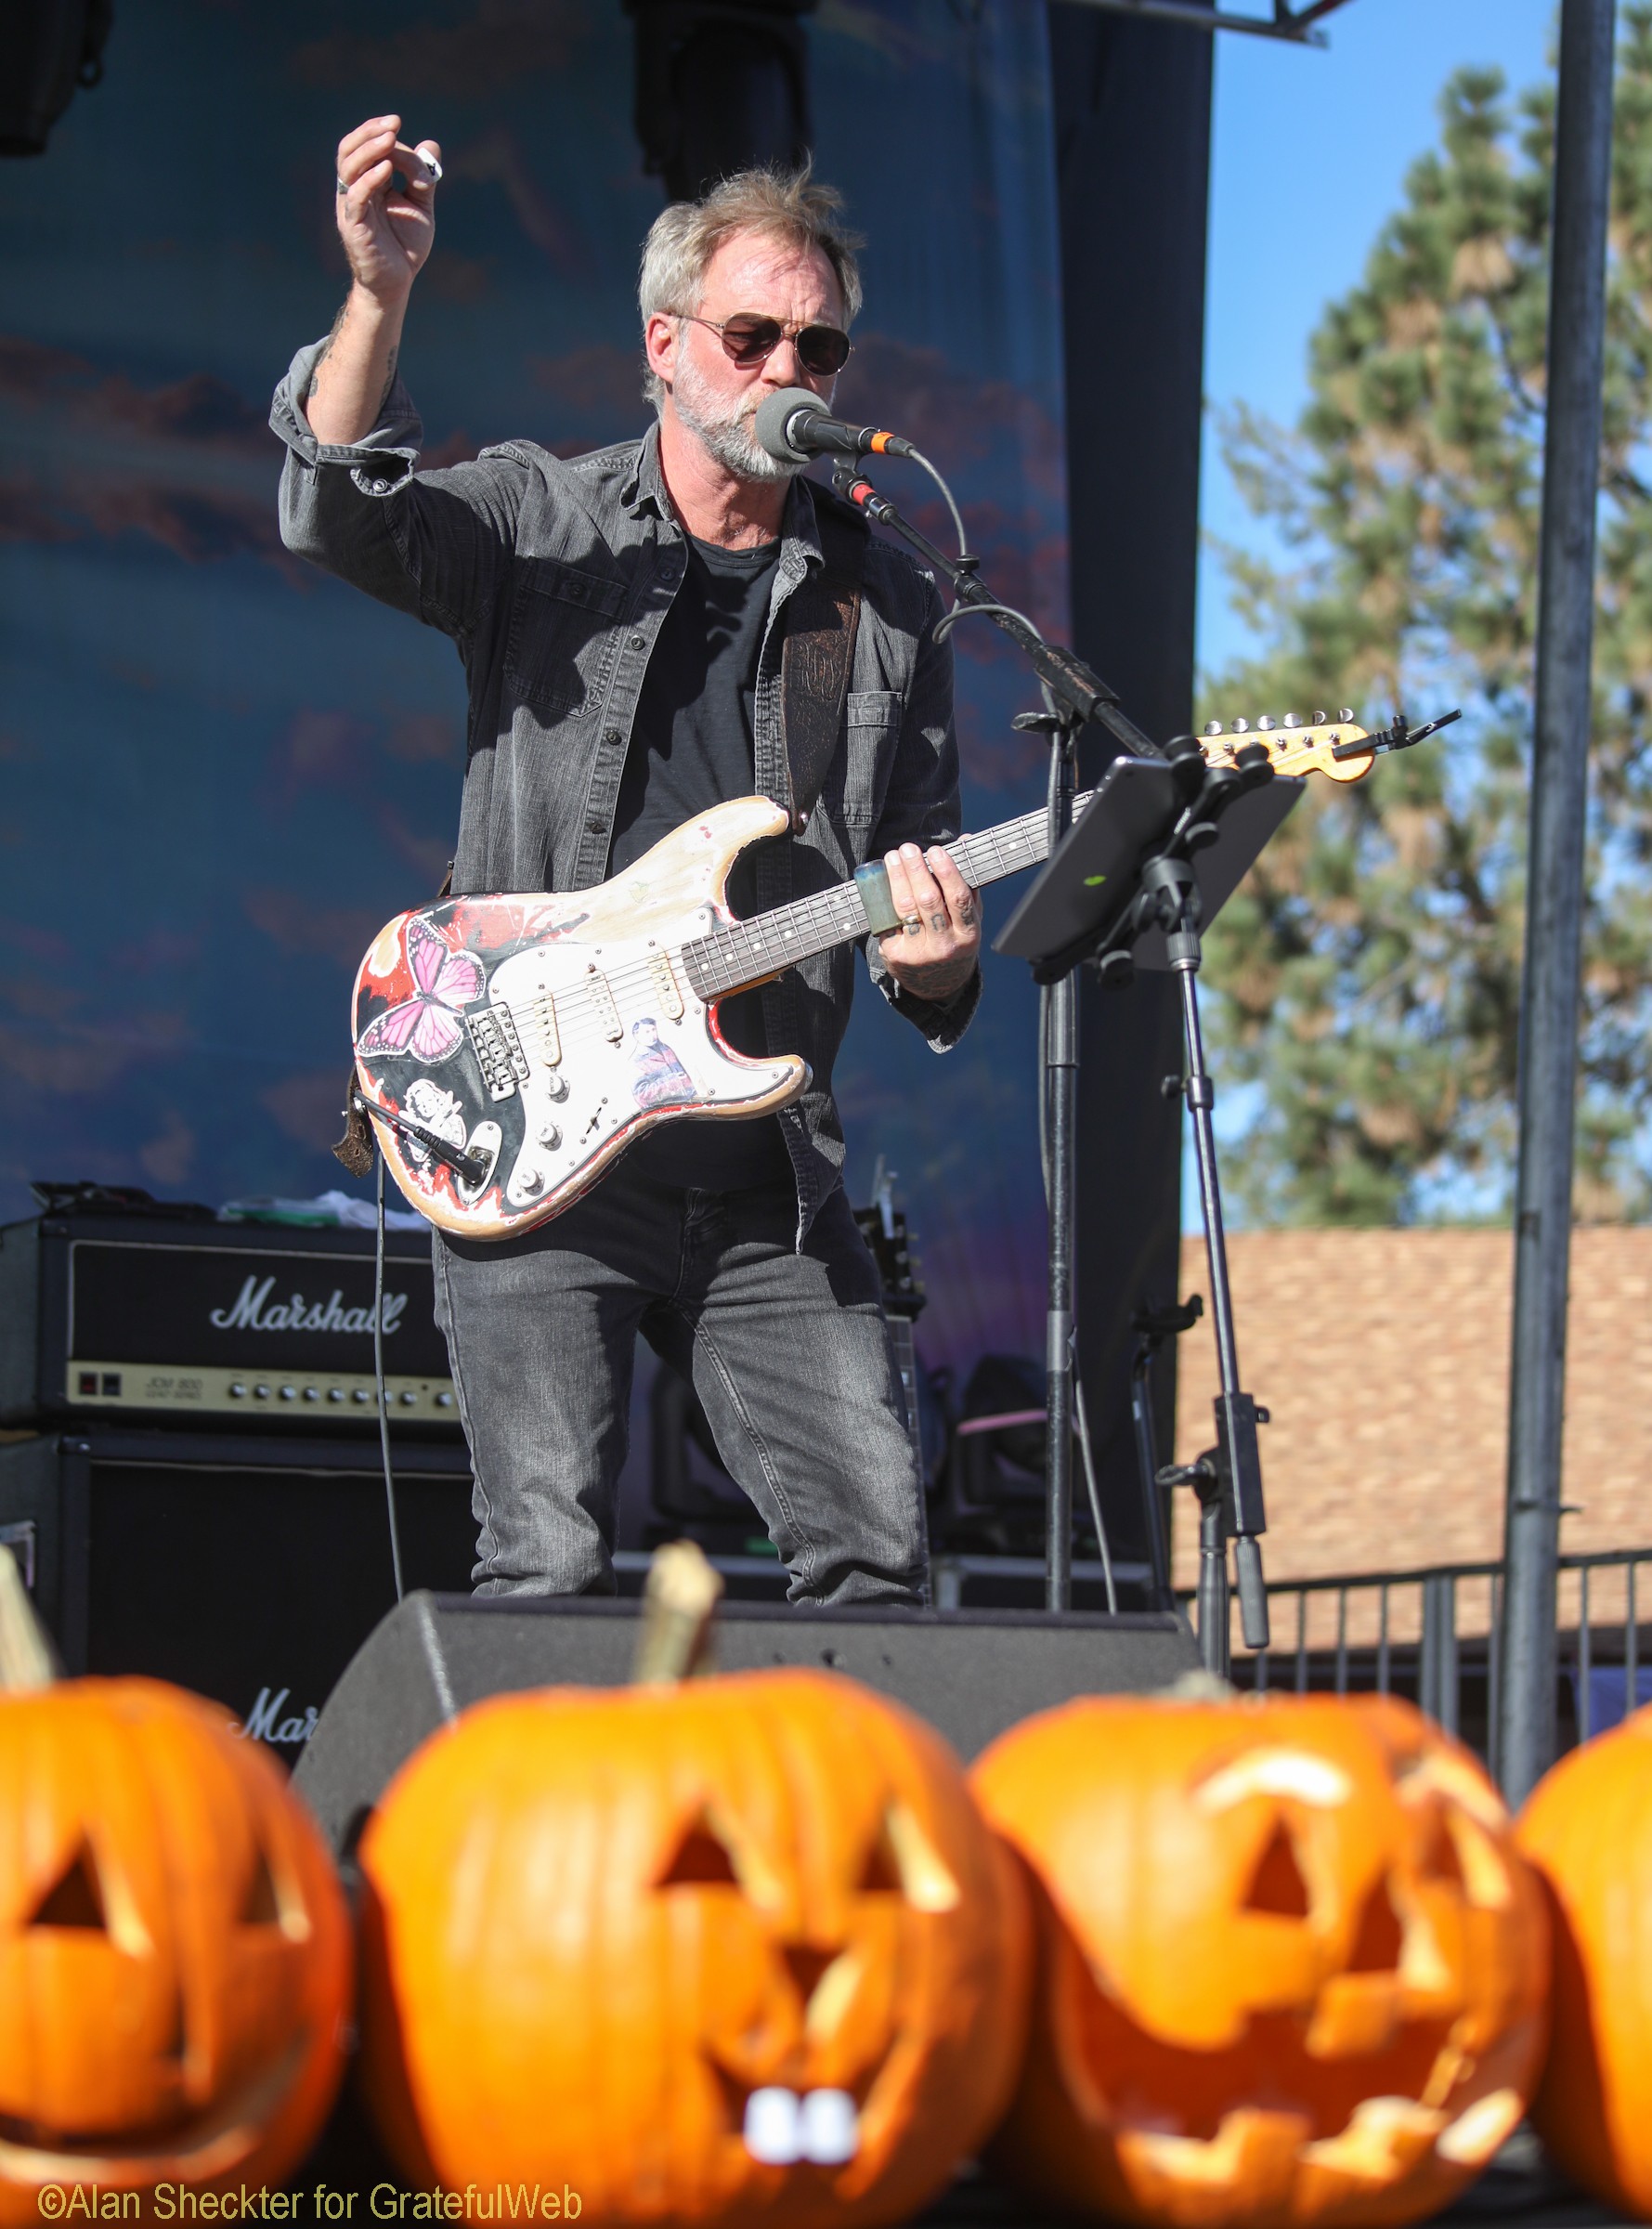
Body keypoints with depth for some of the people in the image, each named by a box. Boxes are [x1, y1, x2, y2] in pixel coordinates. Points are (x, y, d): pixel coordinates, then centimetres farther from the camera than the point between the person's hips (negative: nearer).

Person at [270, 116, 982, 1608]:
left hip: (768, 1181, 3)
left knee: (877, 1550, -2)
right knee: (550, 1568, -10)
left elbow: (925, 869, 15)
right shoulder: (535, 526, 3)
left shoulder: (887, 606, 12)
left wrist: (928, 960, -9)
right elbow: (336, 509, -17)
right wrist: (380, 296, -34)